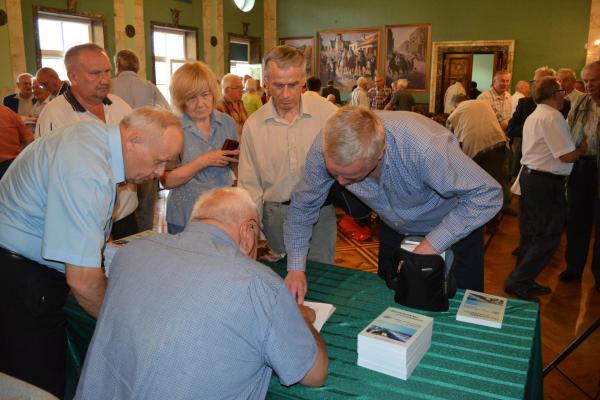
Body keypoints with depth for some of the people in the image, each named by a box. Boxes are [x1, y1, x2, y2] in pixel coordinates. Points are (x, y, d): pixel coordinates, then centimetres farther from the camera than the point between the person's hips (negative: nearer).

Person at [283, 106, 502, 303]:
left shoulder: (425, 147, -43)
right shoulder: (324, 148, -29)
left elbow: (487, 195, -32)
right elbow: (303, 205, -15)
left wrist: (432, 245, -35)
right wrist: (296, 267, -24)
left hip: (456, 229, -3)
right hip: (395, 228, 4)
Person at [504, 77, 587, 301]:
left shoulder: (534, 116, 16)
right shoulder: (553, 117, -16)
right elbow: (567, 156, -19)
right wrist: (583, 149, 0)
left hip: (529, 175, 10)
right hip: (546, 182, -10)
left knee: (531, 233, 16)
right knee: (548, 238, -2)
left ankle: (524, 281, 25)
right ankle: (517, 282, 0)